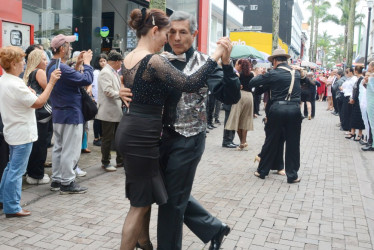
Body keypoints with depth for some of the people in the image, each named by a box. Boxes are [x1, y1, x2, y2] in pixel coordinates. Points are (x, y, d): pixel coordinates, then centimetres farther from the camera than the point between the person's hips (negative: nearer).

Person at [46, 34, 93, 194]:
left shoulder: (52, 67, 10)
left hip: (58, 114, 10)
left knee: (58, 148, 15)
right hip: (71, 114, -10)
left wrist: (78, 64, 10)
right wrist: (86, 62, -8)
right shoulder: (62, 68, -23)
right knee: (70, 151, -2)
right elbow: (87, 80, -22)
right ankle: (67, 183, 6)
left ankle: (56, 180, 24)